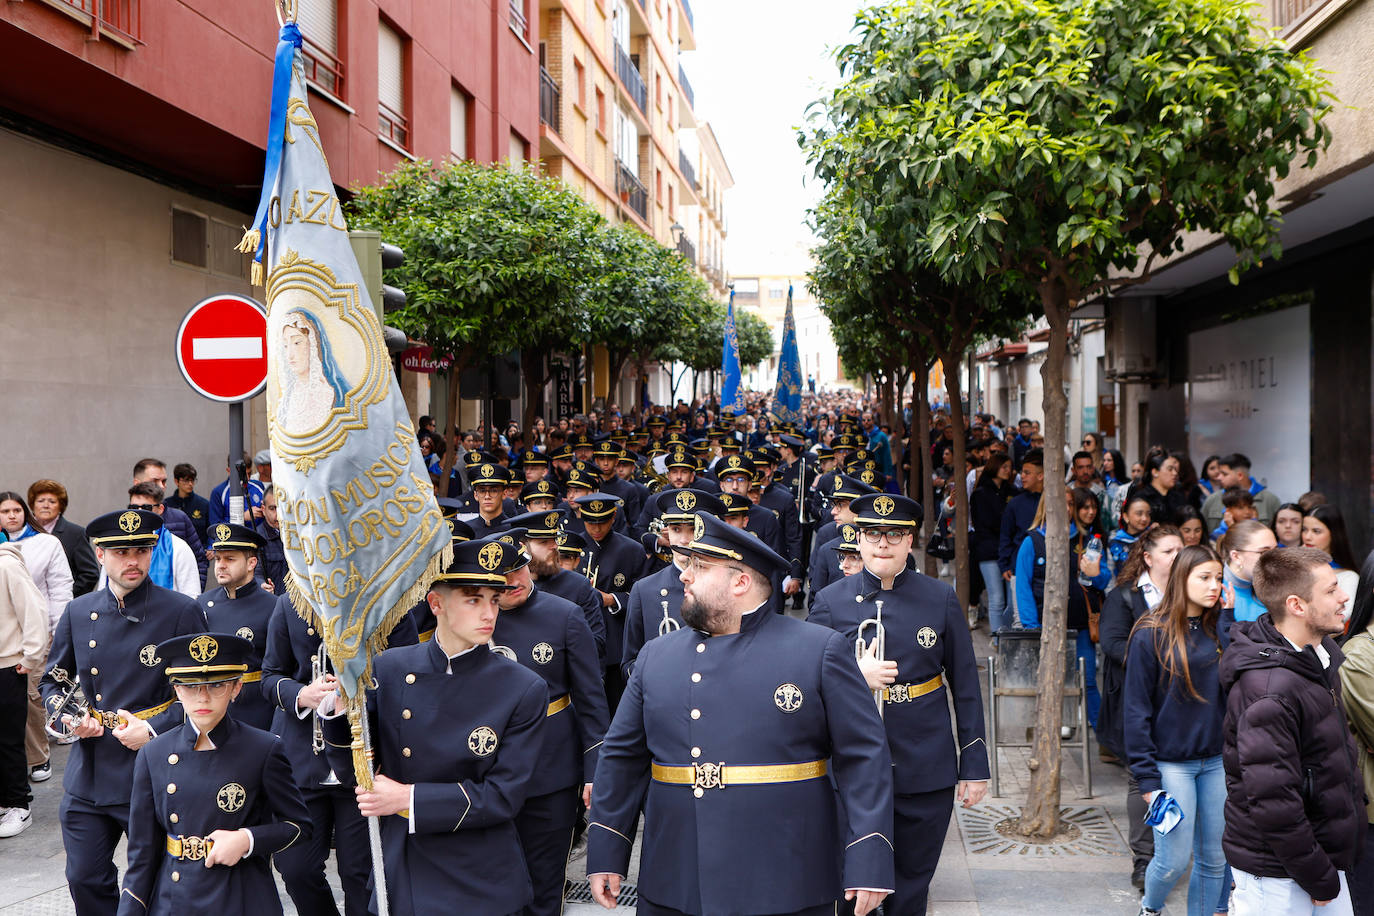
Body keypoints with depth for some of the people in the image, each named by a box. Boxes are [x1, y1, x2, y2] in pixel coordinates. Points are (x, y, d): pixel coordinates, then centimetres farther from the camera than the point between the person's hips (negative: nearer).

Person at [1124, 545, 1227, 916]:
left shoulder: (1219, 631, 6)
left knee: (1215, 859, 8)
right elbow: (1136, 710, -9)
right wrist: (1147, 779, -11)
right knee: (1174, 861, -2)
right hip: (1171, 764, -4)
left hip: (1217, 761, 5)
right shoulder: (1151, 634, -9)